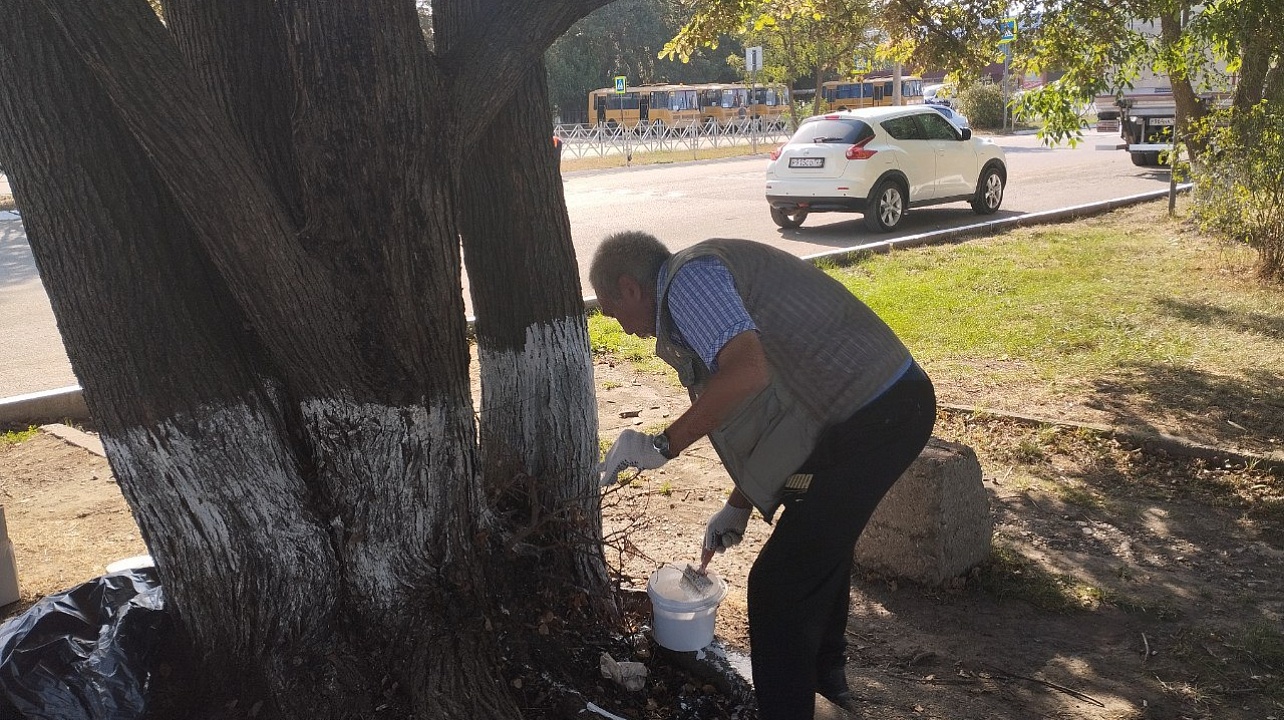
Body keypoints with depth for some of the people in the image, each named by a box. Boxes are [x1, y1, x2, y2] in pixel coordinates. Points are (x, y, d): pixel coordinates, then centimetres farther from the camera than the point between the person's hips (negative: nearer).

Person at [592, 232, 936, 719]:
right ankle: (826, 671, 52)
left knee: (779, 583, -3)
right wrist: (738, 507, 27)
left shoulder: (690, 276, -12)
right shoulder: (714, 280, 19)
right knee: (822, 538, 31)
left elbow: (746, 371, -30)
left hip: (871, 418, -11)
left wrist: (662, 445, -20)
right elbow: (768, 413, 24)